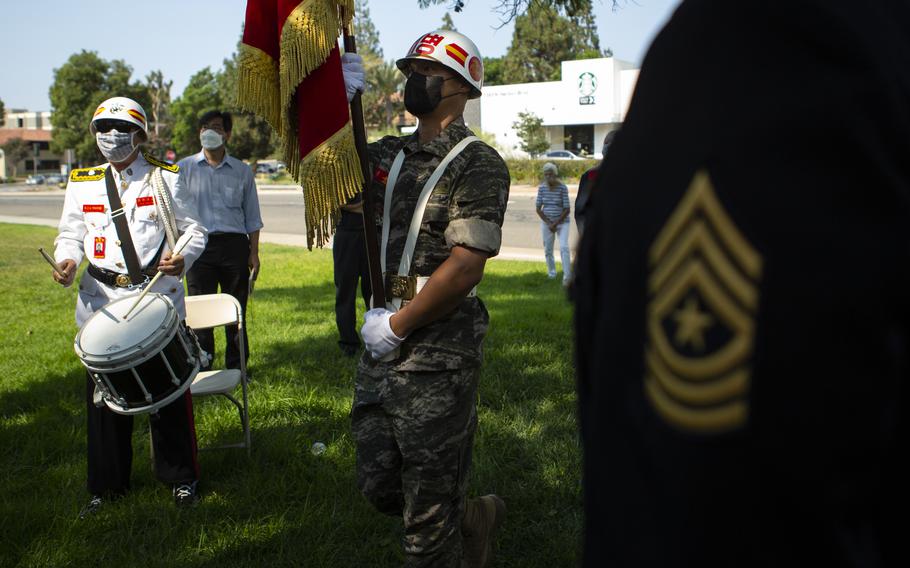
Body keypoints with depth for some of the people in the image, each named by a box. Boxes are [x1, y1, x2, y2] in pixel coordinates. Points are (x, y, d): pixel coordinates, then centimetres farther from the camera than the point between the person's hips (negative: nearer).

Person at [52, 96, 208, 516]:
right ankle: (107, 484, 23)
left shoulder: (166, 179, 2)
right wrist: (67, 260, -11)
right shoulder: (82, 184, 10)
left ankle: (180, 477, 20)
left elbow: (194, 231, 2)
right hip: (101, 301, 3)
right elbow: (71, 235, 12)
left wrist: (182, 259, -19)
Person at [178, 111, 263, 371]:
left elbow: (252, 217, 14)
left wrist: (254, 253, 7)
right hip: (198, 245, -1)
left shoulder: (242, 171, 11)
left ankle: (236, 366, 16)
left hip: (234, 244, 1)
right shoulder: (185, 168, 7)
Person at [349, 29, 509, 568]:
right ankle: (473, 519, 41)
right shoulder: (391, 154, 11)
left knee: (429, 513, 5)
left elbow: (464, 268, -19)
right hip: (381, 348, 8)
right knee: (378, 483, 18)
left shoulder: (479, 164, -11)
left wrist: (396, 326, -13)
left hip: (438, 360, -7)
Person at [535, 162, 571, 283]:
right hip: (546, 222, 3)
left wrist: (556, 223, -15)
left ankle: (567, 276, -18)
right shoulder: (542, 188, -2)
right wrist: (548, 223, -10)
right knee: (548, 250, 9)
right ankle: (551, 272, 30)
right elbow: (538, 208, 0)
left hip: (562, 222, -3)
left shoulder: (562, 188, -11)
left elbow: (567, 209, -11)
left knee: (564, 247, -16)